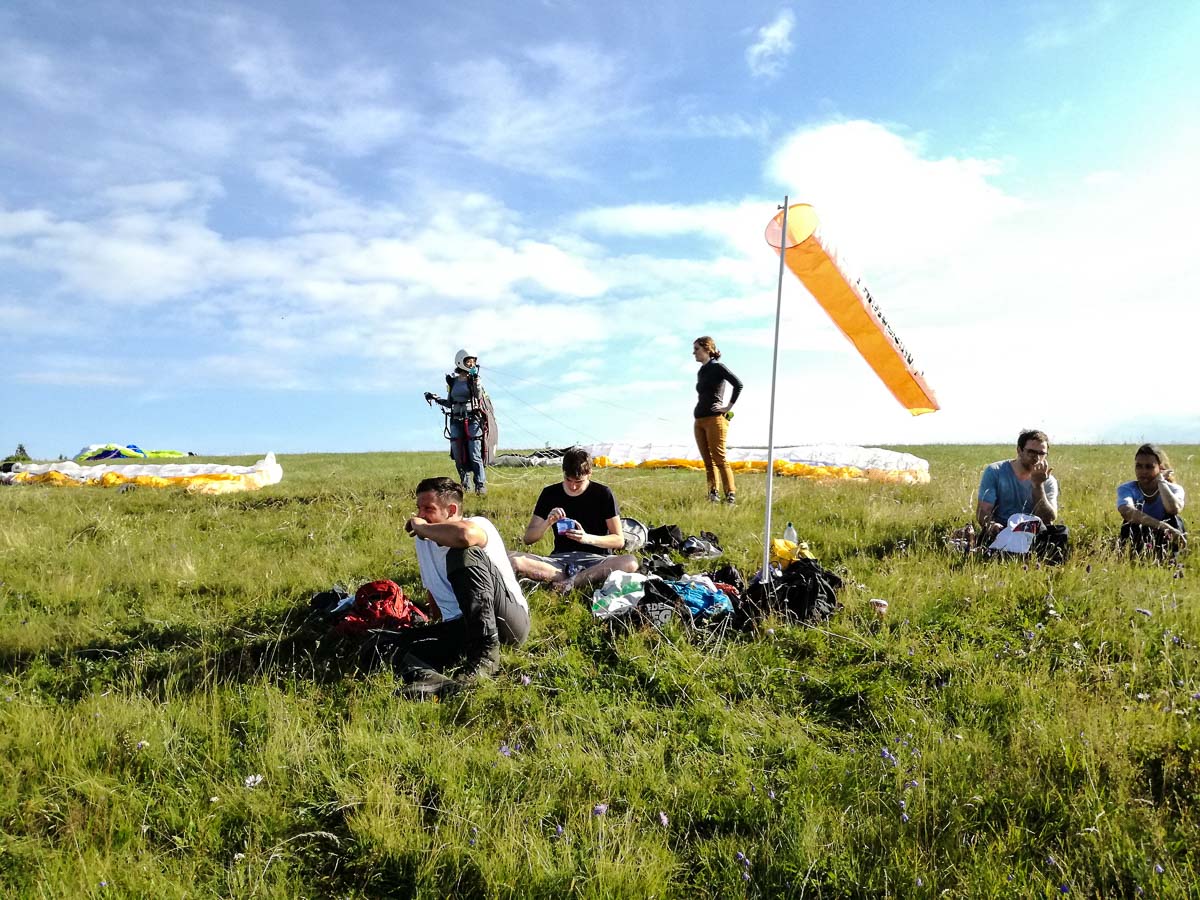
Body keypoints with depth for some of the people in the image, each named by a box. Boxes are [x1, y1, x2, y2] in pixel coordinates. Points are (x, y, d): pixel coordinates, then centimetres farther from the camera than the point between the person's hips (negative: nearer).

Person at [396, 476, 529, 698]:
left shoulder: (479, 524, -9)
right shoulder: (423, 539, 15)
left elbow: (464, 534, -36)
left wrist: (421, 527, -19)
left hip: (509, 621, -6)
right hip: (461, 629, 7)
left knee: (464, 555, -30)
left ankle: (485, 655, -34)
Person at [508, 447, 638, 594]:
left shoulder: (603, 493, -1)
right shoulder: (550, 493, 5)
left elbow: (619, 540, -2)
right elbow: (528, 538, 5)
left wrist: (588, 538, -19)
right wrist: (547, 523, -15)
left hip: (595, 559, -2)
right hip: (560, 559, 3)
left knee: (631, 562, -34)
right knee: (511, 559, -26)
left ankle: (570, 581, -30)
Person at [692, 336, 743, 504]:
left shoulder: (717, 367, -4)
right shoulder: (701, 372, 19)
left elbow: (738, 384, -13)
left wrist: (729, 407, -11)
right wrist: (697, 409, 13)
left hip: (715, 419, -8)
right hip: (699, 421, 8)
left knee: (719, 459, -10)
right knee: (708, 461, 7)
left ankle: (731, 495, -6)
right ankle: (713, 494, 11)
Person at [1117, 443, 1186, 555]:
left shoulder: (1174, 489, -8)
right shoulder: (1126, 489, -12)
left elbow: (1174, 509, -34)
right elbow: (1126, 511, -37)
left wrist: (1161, 480, -21)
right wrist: (1164, 527, -47)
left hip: (1164, 543, 1)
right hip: (1137, 544, -1)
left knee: (1175, 521, -26)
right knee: (1133, 518, -28)